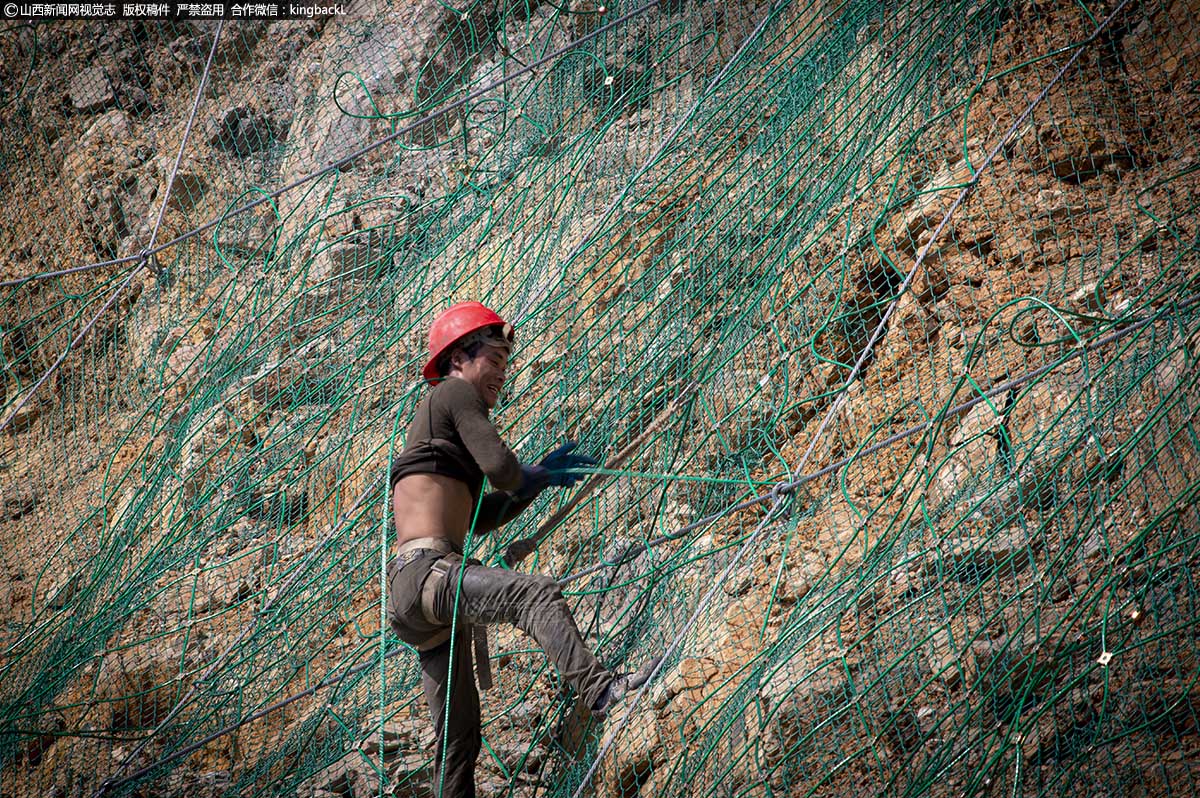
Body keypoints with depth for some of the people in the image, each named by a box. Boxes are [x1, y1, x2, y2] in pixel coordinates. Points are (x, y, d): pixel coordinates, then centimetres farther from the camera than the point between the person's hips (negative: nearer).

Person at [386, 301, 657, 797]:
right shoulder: (456, 393, 3)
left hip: (416, 590, 10)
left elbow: (477, 518, 32)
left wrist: (539, 479, 26)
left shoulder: (438, 416, 31)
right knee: (538, 594, -30)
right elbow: (501, 469, -11)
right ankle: (598, 688, -48)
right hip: (426, 571, -10)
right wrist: (536, 477, 11)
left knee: (459, 737, 9)